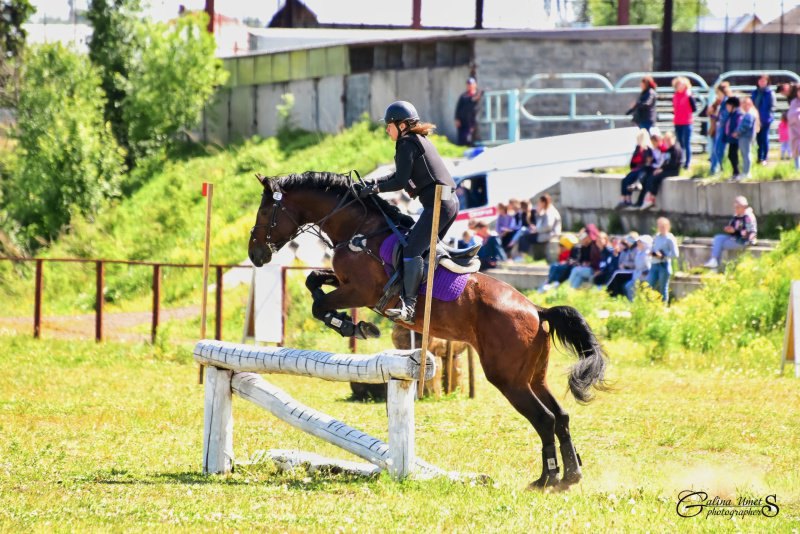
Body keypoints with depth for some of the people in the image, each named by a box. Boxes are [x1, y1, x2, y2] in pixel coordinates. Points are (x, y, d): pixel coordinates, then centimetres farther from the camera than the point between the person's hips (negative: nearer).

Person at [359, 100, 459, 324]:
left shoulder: (406, 144, -9)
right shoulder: (421, 140, 21)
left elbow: (400, 181, -13)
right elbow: (401, 175, 26)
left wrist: (375, 188, -2)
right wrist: (374, 183, 17)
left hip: (438, 204, -11)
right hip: (451, 202, 11)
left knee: (412, 249, -16)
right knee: (428, 247, 21)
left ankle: (409, 306, -23)